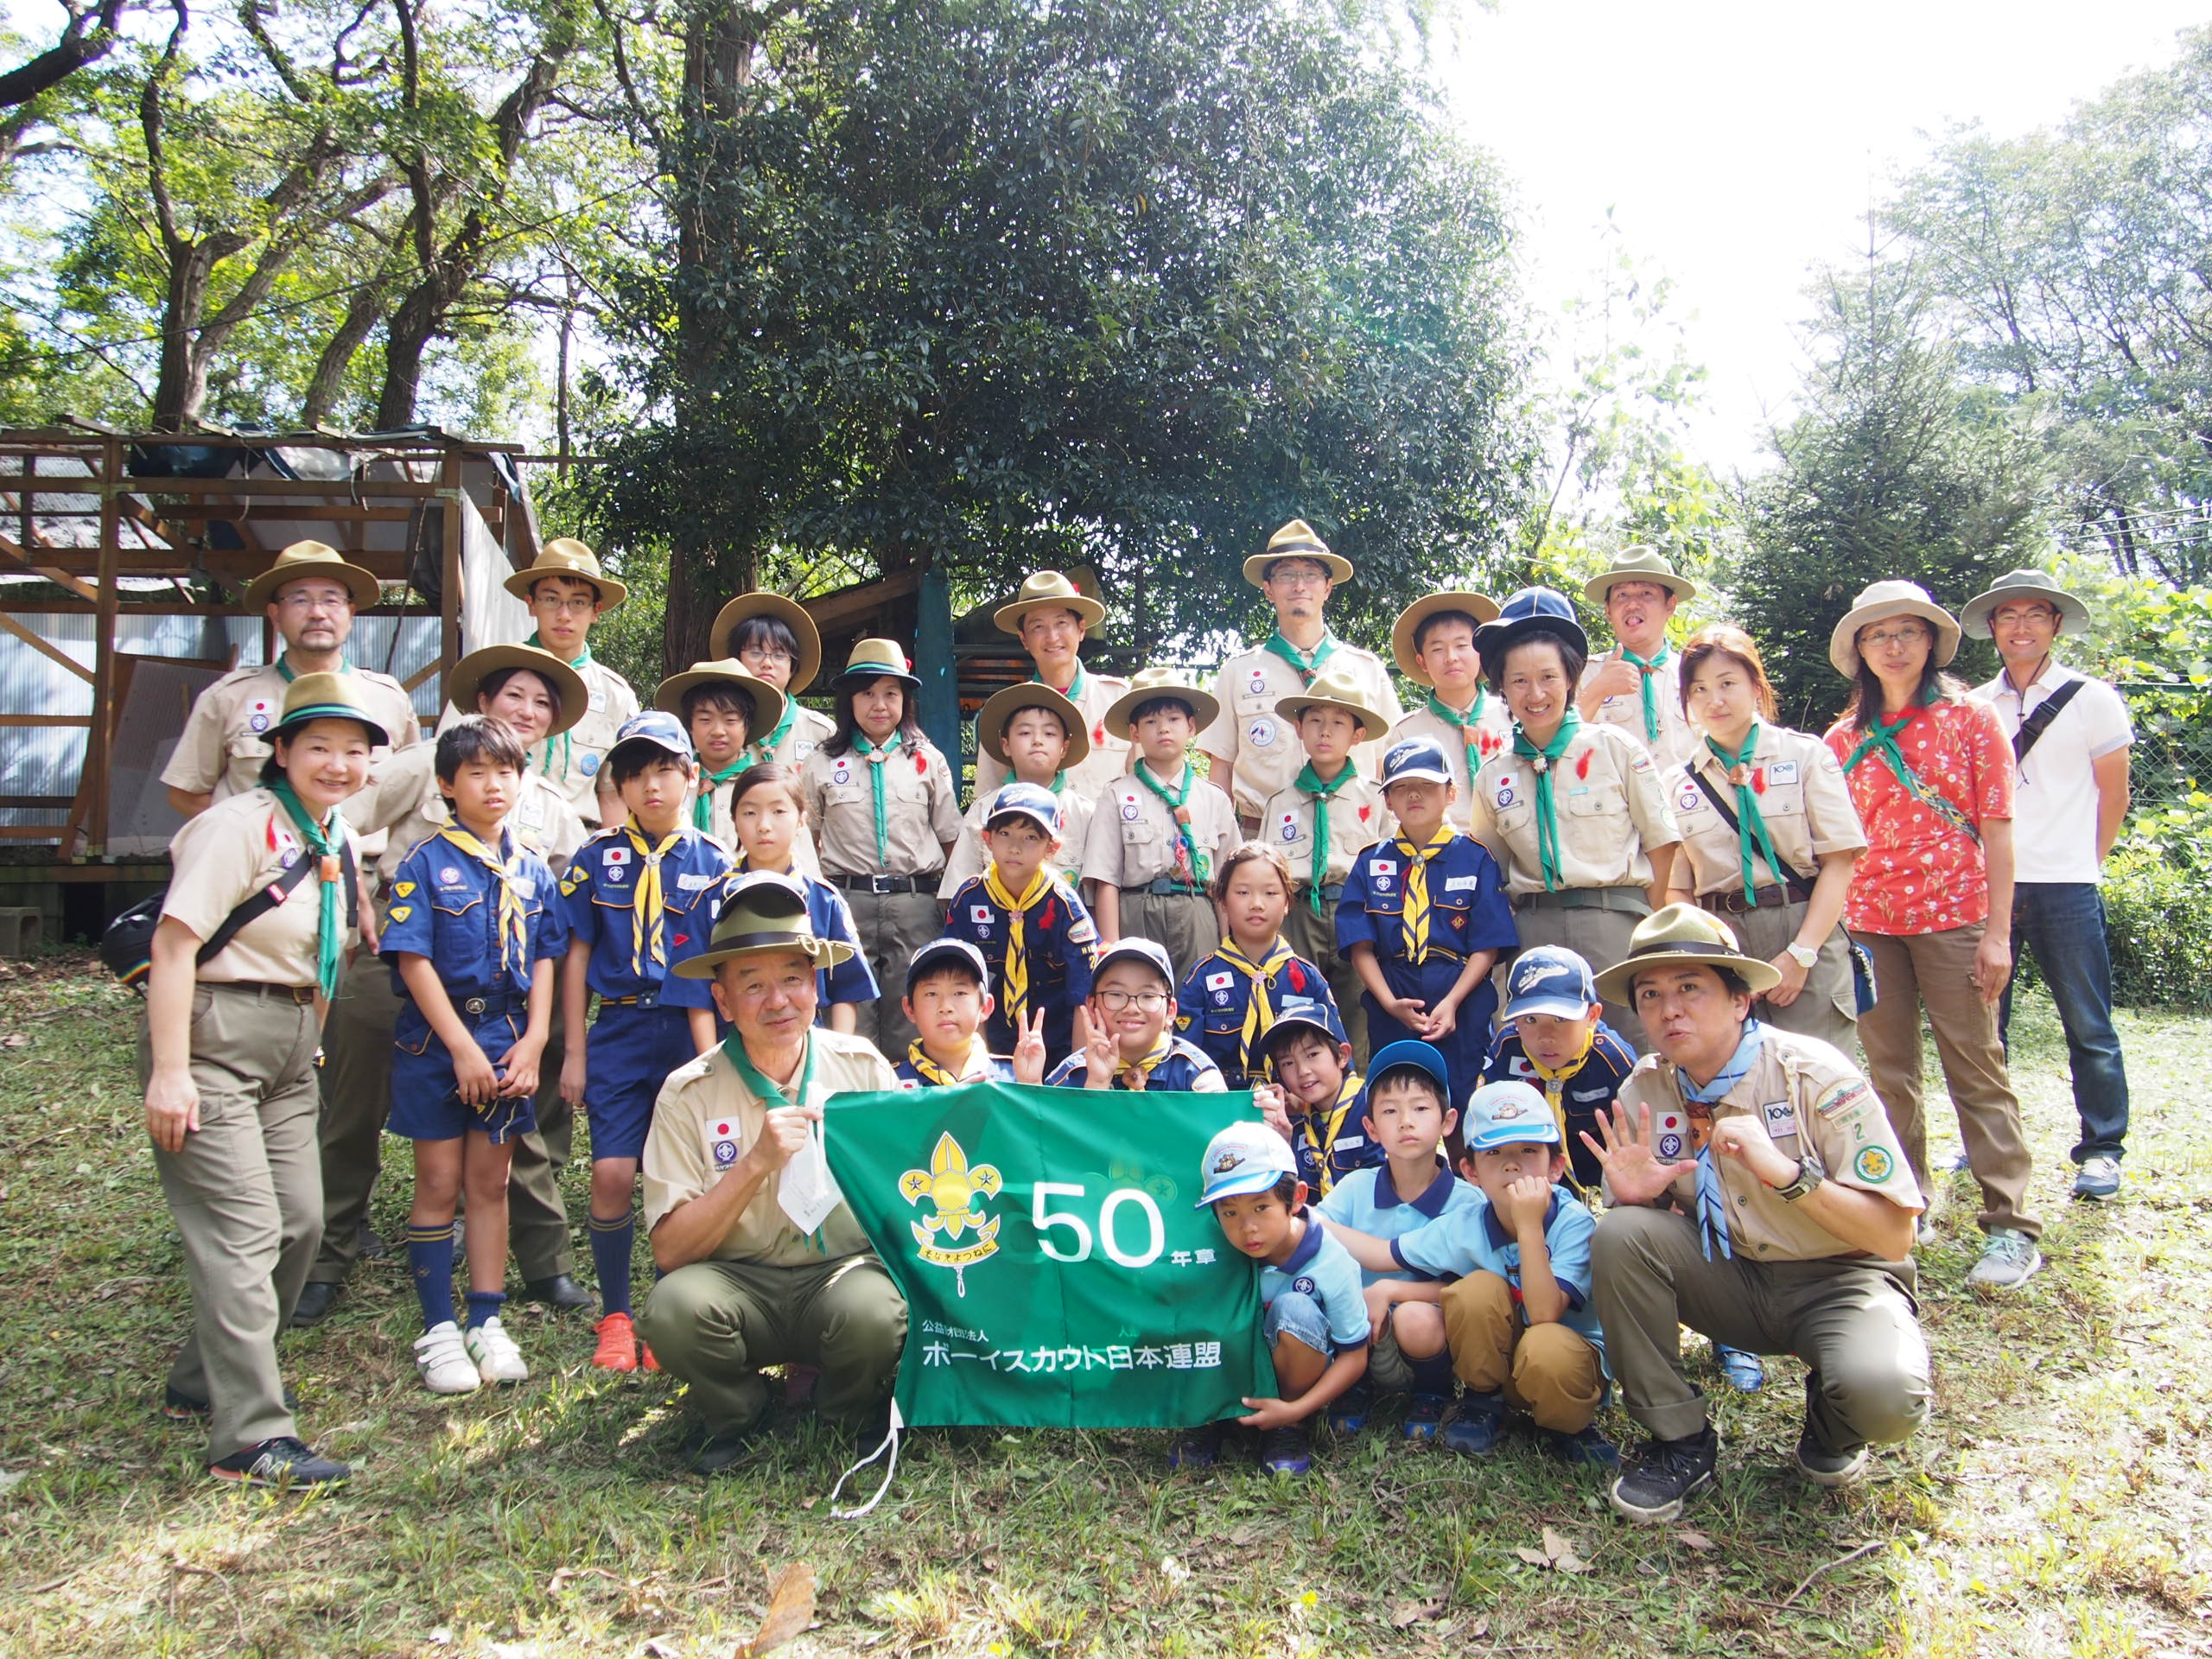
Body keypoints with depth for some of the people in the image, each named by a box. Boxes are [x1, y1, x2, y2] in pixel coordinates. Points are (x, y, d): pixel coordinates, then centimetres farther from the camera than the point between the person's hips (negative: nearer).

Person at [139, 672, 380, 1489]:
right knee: (244, 1231, -10)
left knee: (300, 1220, 11)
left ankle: (203, 1380, 30)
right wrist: (169, 1072, -22)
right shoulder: (240, 825, -13)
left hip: (289, 1045, 9)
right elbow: (174, 942, -19)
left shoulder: (340, 841, 12)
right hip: (213, 1036, -9)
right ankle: (252, 1437, -4)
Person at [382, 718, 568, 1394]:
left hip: (508, 1039, 3)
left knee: (490, 1182, 9)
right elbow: (413, 959, -10)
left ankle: (486, 1323, 18)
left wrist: (533, 1042, -4)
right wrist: (463, 1047, -14)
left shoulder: (532, 867, 7)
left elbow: (545, 960, 7)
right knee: (440, 1183, 3)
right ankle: (438, 1331, 12)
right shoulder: (426, 861, -5)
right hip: (435, 1038, -3)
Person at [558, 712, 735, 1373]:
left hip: (687, 1033, 0)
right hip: (619, 1029, 0)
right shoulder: (598, 857, 5)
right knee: (613, 1173, -6)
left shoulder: (711, 863, 3)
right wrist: (575, 1051, 3)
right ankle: (615, 1314, 12)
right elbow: (577, 954, 5)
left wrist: (710, 1050, -5)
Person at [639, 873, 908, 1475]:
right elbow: (670, 1251, -11)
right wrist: (756, 1163, -21)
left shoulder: (862, 1067, -1)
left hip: (848, 1267, 0)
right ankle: (731, 1413, 4)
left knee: (873, 1312, -33)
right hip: (739, 1282, 0)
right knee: (674, 1306, -31)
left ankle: (849, 1414, 4)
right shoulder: (688, 1094, -4)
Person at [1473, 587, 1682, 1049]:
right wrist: (1516, 928, 4)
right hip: (1535, 931, 2)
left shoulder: (1616, 748, 0)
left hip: (1615, 923, -2)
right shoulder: (1492, 776, 7)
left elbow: (1661, 843, 2)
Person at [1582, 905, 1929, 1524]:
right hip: (1733, 1278, 3)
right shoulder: (1644, 1091, -8)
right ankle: (1678, 1441, -6)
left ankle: (1831, 1425, 7)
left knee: (1885, 1394, -34)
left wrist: (1785, 1172, -34)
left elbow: (1894, 1235, -20)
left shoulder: (1814, 1075, -19)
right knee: (1620, 1233, -24)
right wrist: (1633, 1197, -22)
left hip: (1839, 1278, -3)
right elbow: (1643, 1224, 2)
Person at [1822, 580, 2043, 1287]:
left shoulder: (1970, 718, 2)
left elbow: (1997, 830, -2)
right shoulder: (1842, 739, 10)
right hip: (1868, 922, 3)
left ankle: (2010, 1226, 2)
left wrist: (1997, 933, -8)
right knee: (1888, 1072, 8)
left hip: (1953, 914, -3)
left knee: (1975, 1068, -3)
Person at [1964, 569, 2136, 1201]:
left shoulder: (2092, 699, 3)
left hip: (2065, 888, -2)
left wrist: (2082, 867, 4)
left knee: (2088, 1024, 1)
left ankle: (2101, 1150, 11)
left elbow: (2113, 796, 6)